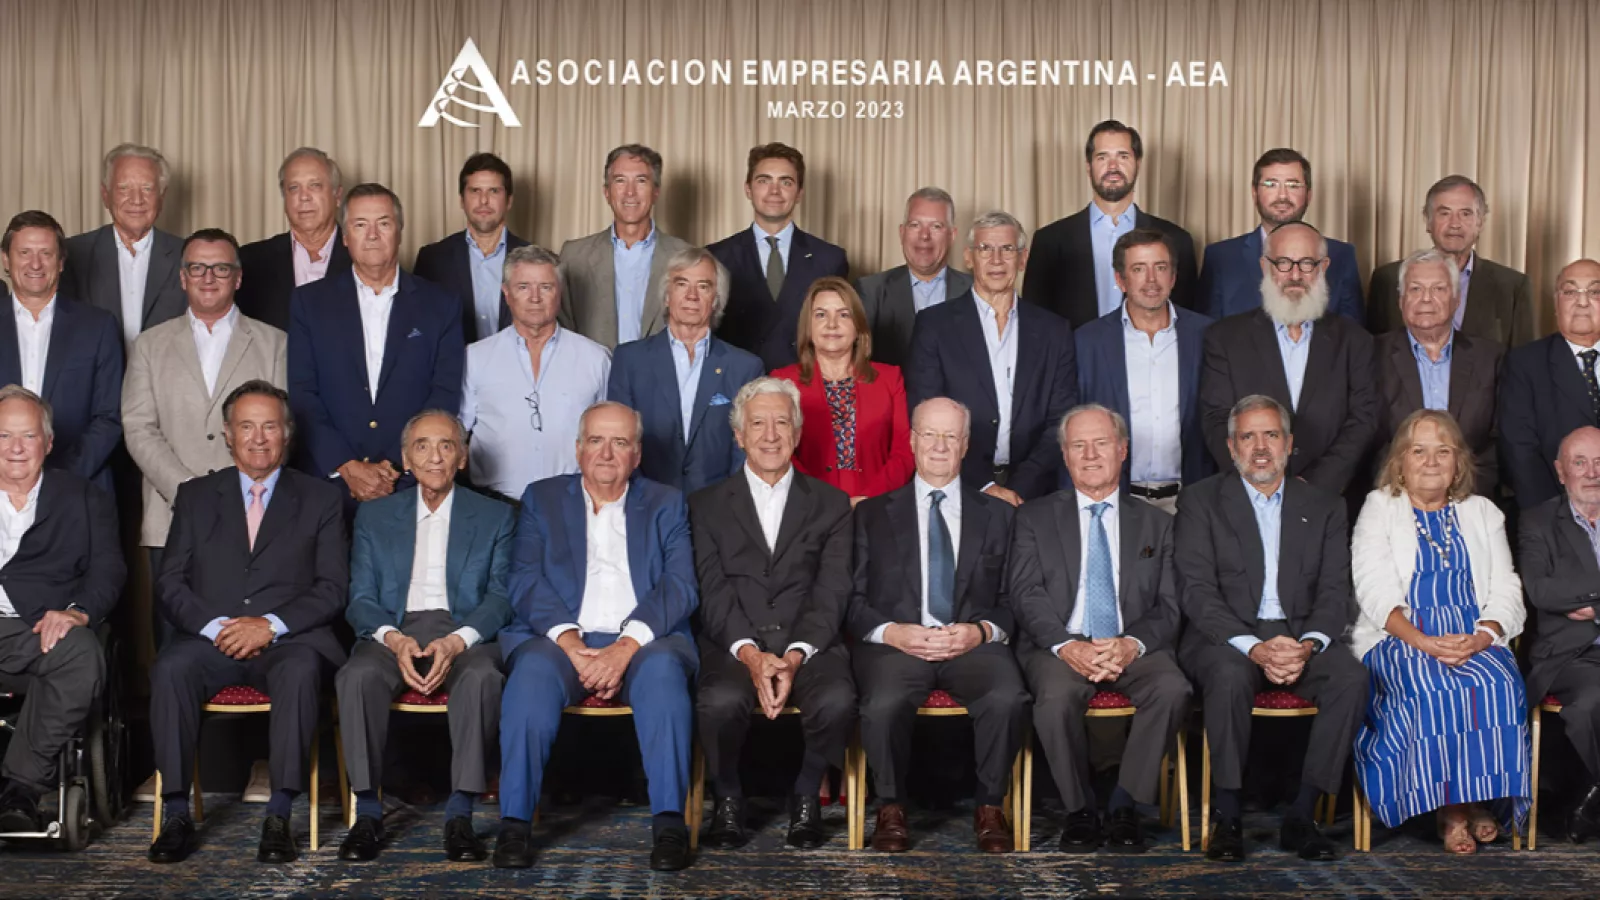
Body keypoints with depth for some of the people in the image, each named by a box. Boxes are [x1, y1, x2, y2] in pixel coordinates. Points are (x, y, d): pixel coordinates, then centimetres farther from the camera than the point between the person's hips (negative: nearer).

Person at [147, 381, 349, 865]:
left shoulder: (321, 498, 11)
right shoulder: (195, 496, 16)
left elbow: (332, 588, 3)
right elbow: (169, 584, 8)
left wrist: (271, 624, -13)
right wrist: (215, 625, -10)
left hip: (287, 640, -2)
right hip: (209, 638, 2)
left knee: (300, 670, -36)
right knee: (169, 669, -31)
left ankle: (278, 815, -35)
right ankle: (176, 814, -27)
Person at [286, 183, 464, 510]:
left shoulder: (440, 306, 7)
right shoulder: (309, 302, 8)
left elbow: (445, 396, 1)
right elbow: (300, 394, 1)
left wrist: (396, 468, -10)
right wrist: (346, 467, -10)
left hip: (412, 486, 0)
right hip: (327, 482, 0)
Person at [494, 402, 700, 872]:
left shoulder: (666, 504, 16)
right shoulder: (542, 499, 17)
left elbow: (680, 587, 1)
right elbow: (525, 582, 3)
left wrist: (626, 648, -16)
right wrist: (572, 645, -14)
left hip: (641, 642, 0)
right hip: (561, 639, 0)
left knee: (663, 667, -34)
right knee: (534, 669, -33)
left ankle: (670, 824, -34)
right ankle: (514, 825, -30)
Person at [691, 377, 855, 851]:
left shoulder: (831, 504, 14)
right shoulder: (707, 504, 13)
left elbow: (832, 593, 3)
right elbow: (712, 592, 1)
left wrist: (795, 656, -15)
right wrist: (751, 654, -16)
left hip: (809, 644, 1)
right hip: (733, 646, 0)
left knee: (837, 700, -32)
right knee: (721, 700, -34)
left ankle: (806, 798, -2)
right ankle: (728, 799, -5)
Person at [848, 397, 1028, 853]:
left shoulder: (996, 514, 18)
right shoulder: (873, 514, 15)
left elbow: (1012, 601, 12)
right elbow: (853, 600, 8)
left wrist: (981, 631, -9)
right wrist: (890, 632, -11)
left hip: (973, 644, 1)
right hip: (894, 643, -1)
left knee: (1008, 699, -32)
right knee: (884, 705, -34)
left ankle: (990, 808, -10)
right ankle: (890, 810, -9)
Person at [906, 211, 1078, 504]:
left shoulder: (1054, 331, 12)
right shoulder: (934, 326, 5)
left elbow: (1062, 422, 7)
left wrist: (1021, 487, -7)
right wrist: (983, 485, -10)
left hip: (1033, 495, 1)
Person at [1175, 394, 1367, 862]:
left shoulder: (1325, 507, 15)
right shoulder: (1200, 502, 6)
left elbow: (1335, 592, 5)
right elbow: (1197, 591, -5)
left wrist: (1307, 645, -16)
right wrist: (1253, 647, -20)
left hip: (1302, 636, 3)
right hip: (1227, 636, -2)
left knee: (1351, 677, -28)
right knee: (1230, 676, -36)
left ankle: (1300, 816, -20)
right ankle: (1228, 818, -24)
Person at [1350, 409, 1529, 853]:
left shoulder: (1483, 513, 21)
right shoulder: (1379, 508, 12)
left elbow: (1506, 591, 10)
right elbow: (1375, 590, -2)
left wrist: (1481, 638, -12)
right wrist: (1423, 641, -18)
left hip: (1475, 638, 3)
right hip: (1396, 639, -2)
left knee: (1500, 685, -31)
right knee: (1432, 691, -34)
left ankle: (1484, 798, -20)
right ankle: (1450, 808, -23)